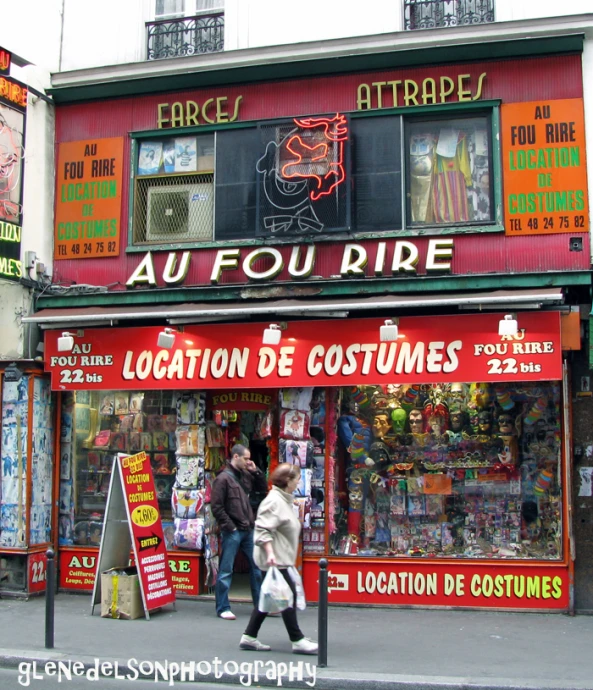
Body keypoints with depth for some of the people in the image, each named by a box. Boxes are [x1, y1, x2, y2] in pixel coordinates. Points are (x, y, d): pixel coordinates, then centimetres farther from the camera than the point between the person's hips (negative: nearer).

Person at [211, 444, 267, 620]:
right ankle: (222, 608, 7)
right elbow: (217, 507, -12)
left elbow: (263, 487, 22)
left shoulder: (246, 476, 12)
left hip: (248, 530, 8)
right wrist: (230, 526, -14)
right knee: (226, 570, 0)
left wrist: (256, 471, 7)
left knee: (257, 566, 11)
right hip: (232, 532, -7)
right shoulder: (223, 478, -9)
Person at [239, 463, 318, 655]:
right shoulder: (274, 501, -16)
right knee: (289, 594, -7)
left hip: (281, 558, 11)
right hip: (274, 559, -11)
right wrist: (270, 553, -32)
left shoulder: (285, 500, 16)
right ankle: (297, 640, -1)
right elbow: (263, 529, -24)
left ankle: (249, 637, 16)